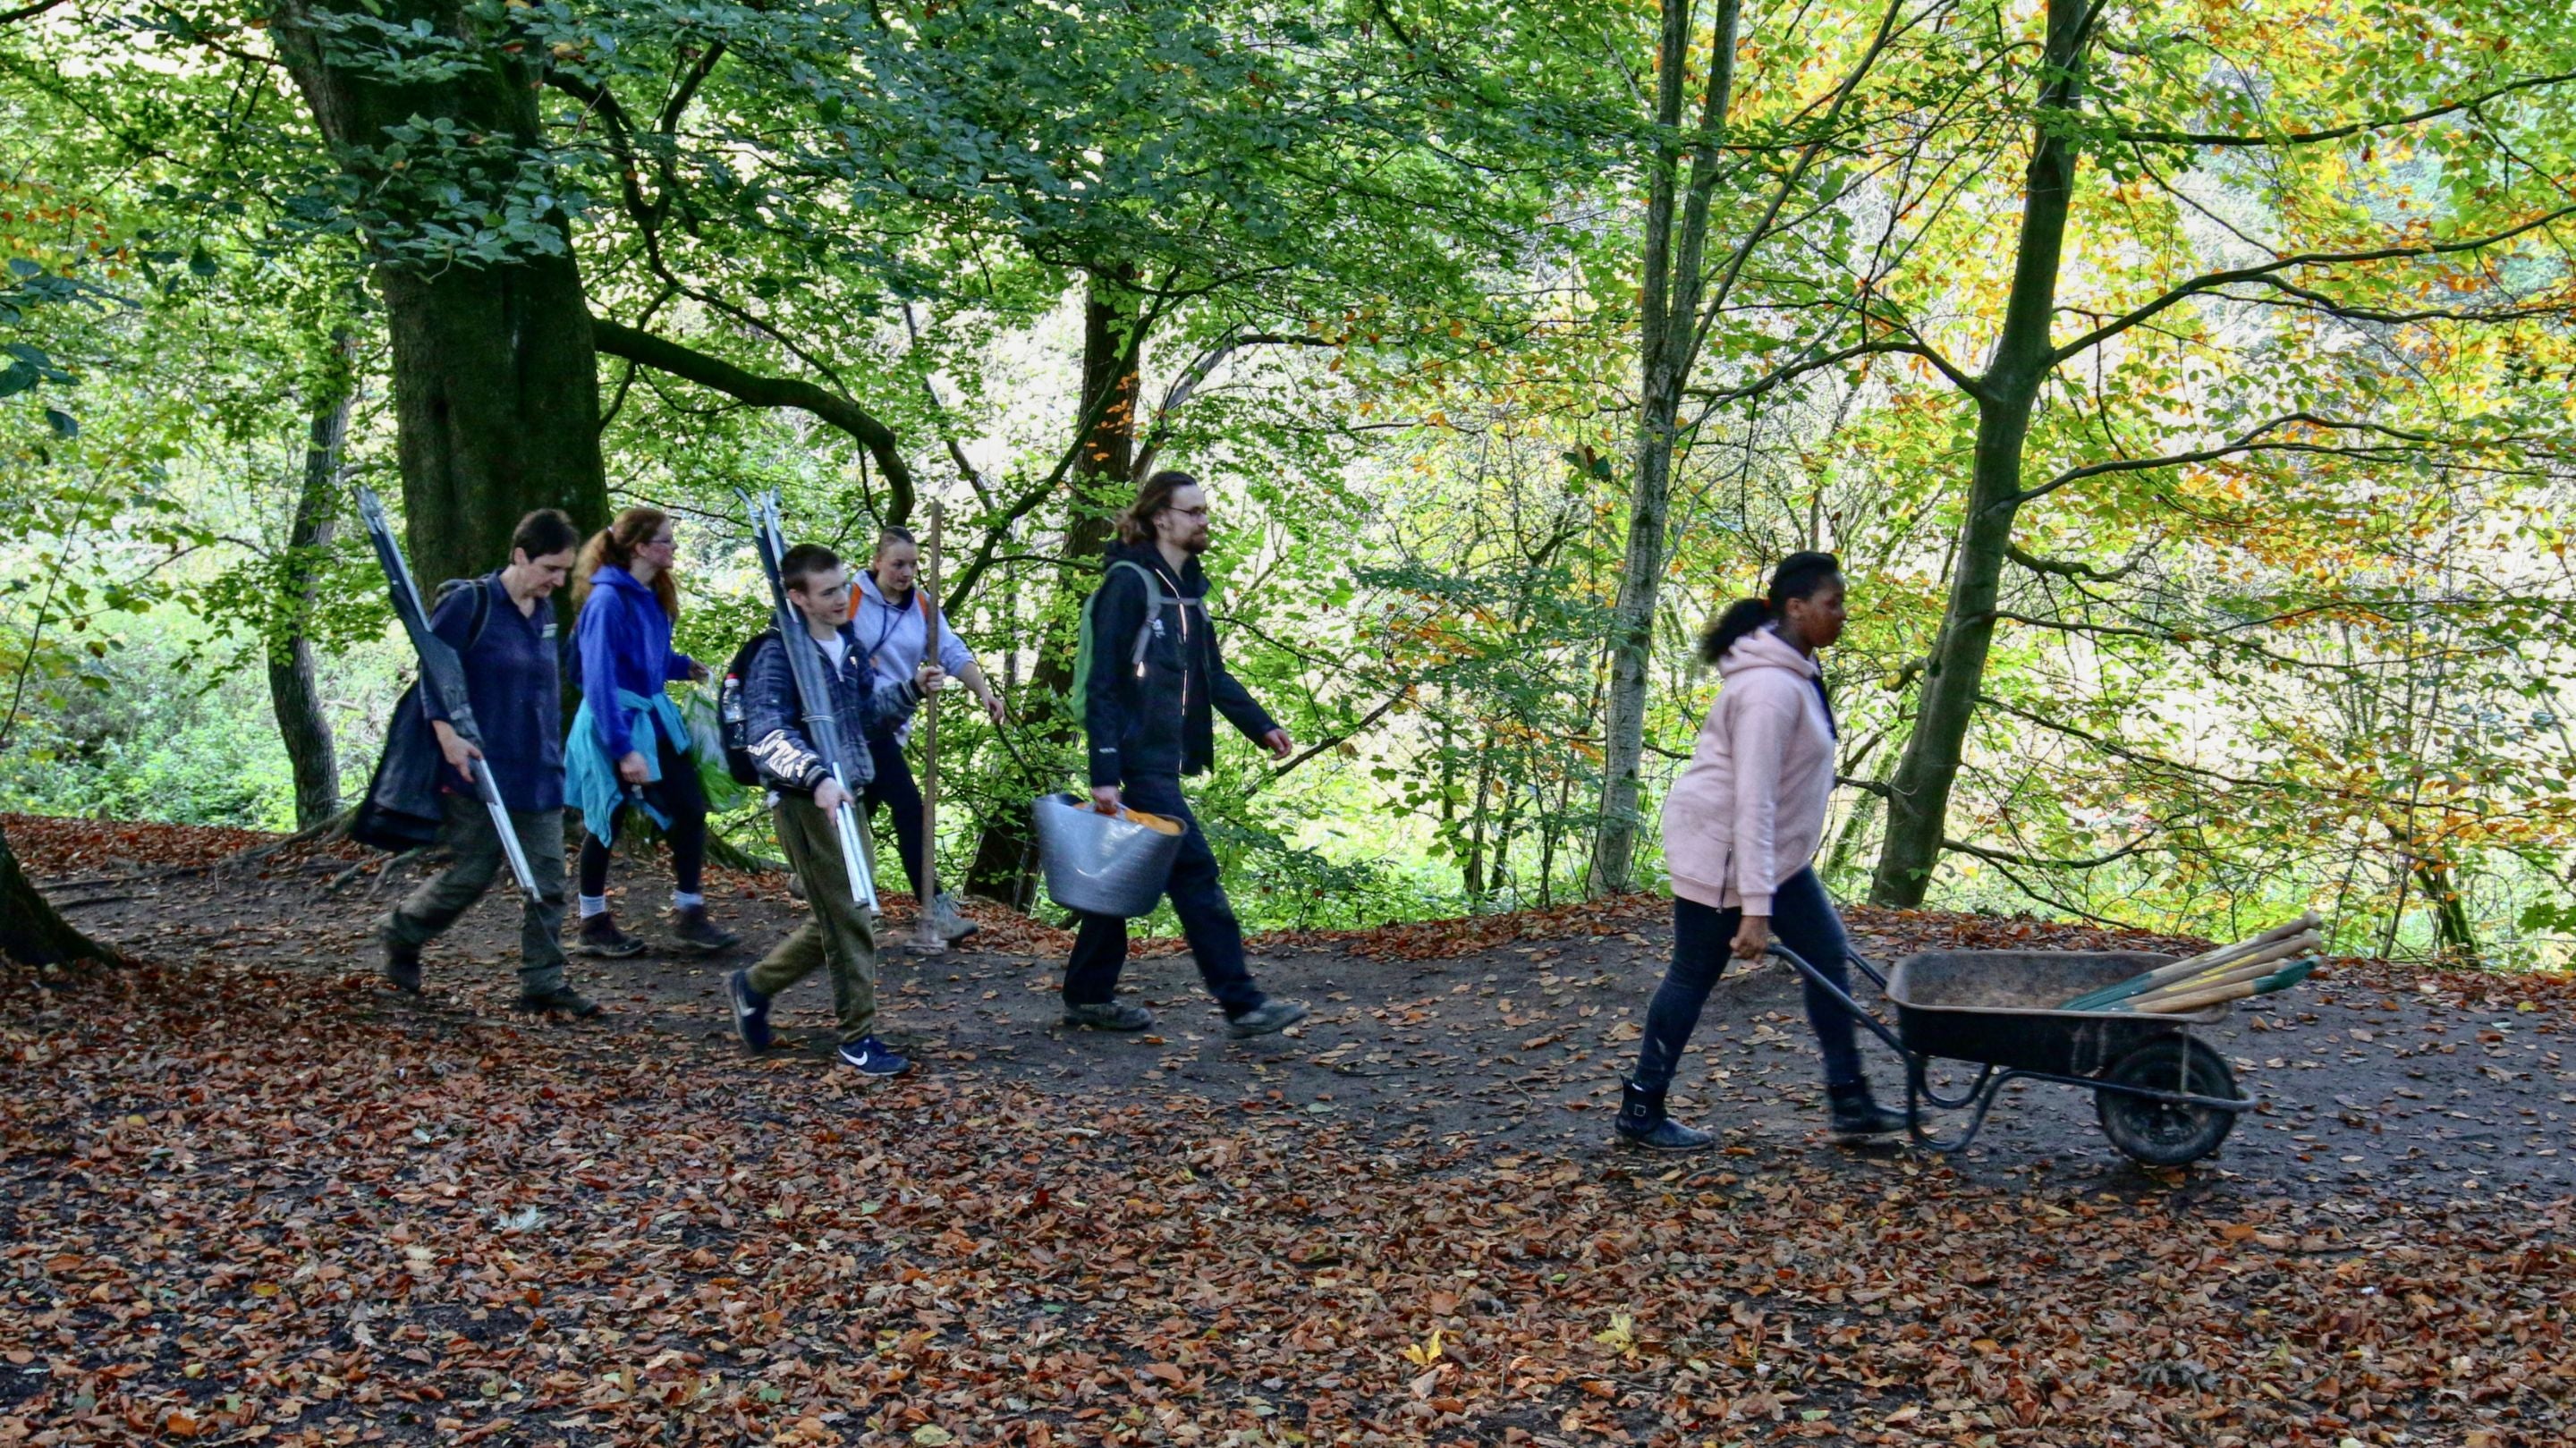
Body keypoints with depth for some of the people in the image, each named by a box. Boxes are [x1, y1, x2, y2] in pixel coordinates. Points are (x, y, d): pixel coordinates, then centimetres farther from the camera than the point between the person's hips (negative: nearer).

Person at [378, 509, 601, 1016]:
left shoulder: (545, 611, 10)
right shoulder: (469, 603, -11)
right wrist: (448, 733, -21)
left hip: (539, 771, 6)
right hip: (481, 767, -6)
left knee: (548, 881, 1)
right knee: (472, 874, 2)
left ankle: (543, 982, 7)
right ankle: (402, 932, 28)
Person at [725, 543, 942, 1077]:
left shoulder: (850, 645, 12)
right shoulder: (778, 655, -13)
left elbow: (871, 714, 23)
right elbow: (768, 732, -23)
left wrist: (913, 689, 6)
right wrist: (816, 778, -36)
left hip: (846, 798, 8)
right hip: (804, 802, -8)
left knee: (836, 917, 15)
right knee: (848, 919, -5)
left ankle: (754, 985, 34)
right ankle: (858, 1038, 6)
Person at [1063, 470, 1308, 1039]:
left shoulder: (1187, 586, 14)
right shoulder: (1129, 582, -13)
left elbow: (1212, 672, 23)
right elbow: (1104, 683, -16)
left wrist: (1260, 726, 13)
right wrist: (1105, 774, -21)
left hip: (1165, 756, 9)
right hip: (1138, 755, -9)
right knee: (1194, 870, -8)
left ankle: (1088, 996, 22)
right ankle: (1241, 1003, -6)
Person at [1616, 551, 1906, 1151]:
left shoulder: (1797, 670, 6)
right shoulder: (1770, 687, -26)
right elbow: (1752, 801, -30)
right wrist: (1755, 908, -31)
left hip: (1776, 847, 10)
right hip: (1719, 847, -10)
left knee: (1826, 951, 9)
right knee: (1694, 975, 1)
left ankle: (1850, 1101, 16)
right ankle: (1641, 1111, 15)